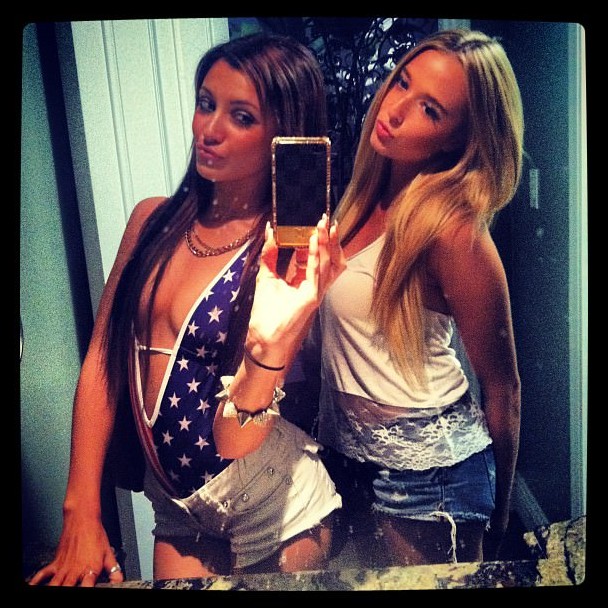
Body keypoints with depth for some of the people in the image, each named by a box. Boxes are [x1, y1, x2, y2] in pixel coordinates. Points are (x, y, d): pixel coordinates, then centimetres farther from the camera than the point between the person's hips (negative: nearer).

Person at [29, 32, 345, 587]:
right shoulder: (153, 220, -3)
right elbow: (102, 361, -2)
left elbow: (232, 443, -20)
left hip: (275, 520, -3)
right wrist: (81, 511, -4)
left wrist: (270, 344, -39)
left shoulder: (291, 256, -18)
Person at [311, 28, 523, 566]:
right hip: (349, 454, 7)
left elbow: (501, 387, -11)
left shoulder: (452, 228, -22)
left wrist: (498, 509, -1)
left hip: (424, 470, -7)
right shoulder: (368, 195, -2)